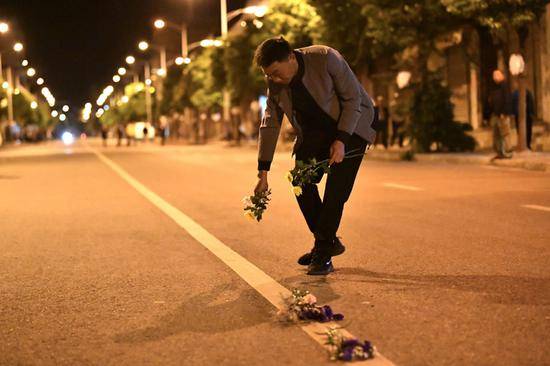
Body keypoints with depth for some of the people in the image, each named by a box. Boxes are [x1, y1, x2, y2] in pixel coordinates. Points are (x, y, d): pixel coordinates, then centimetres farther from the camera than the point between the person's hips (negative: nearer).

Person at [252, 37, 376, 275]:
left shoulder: (326, 59, -27)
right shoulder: (274, 83, -10)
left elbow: (353, 98, -20)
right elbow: (270, 125, -5)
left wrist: (341, 140, -26)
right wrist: (263, 173, -7)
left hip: (351, 124, -5)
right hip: (315, 130, 5)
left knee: (336, 188, -15)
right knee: (301, 183, -5)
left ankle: (323, 252, -5)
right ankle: (328, 242, 12)